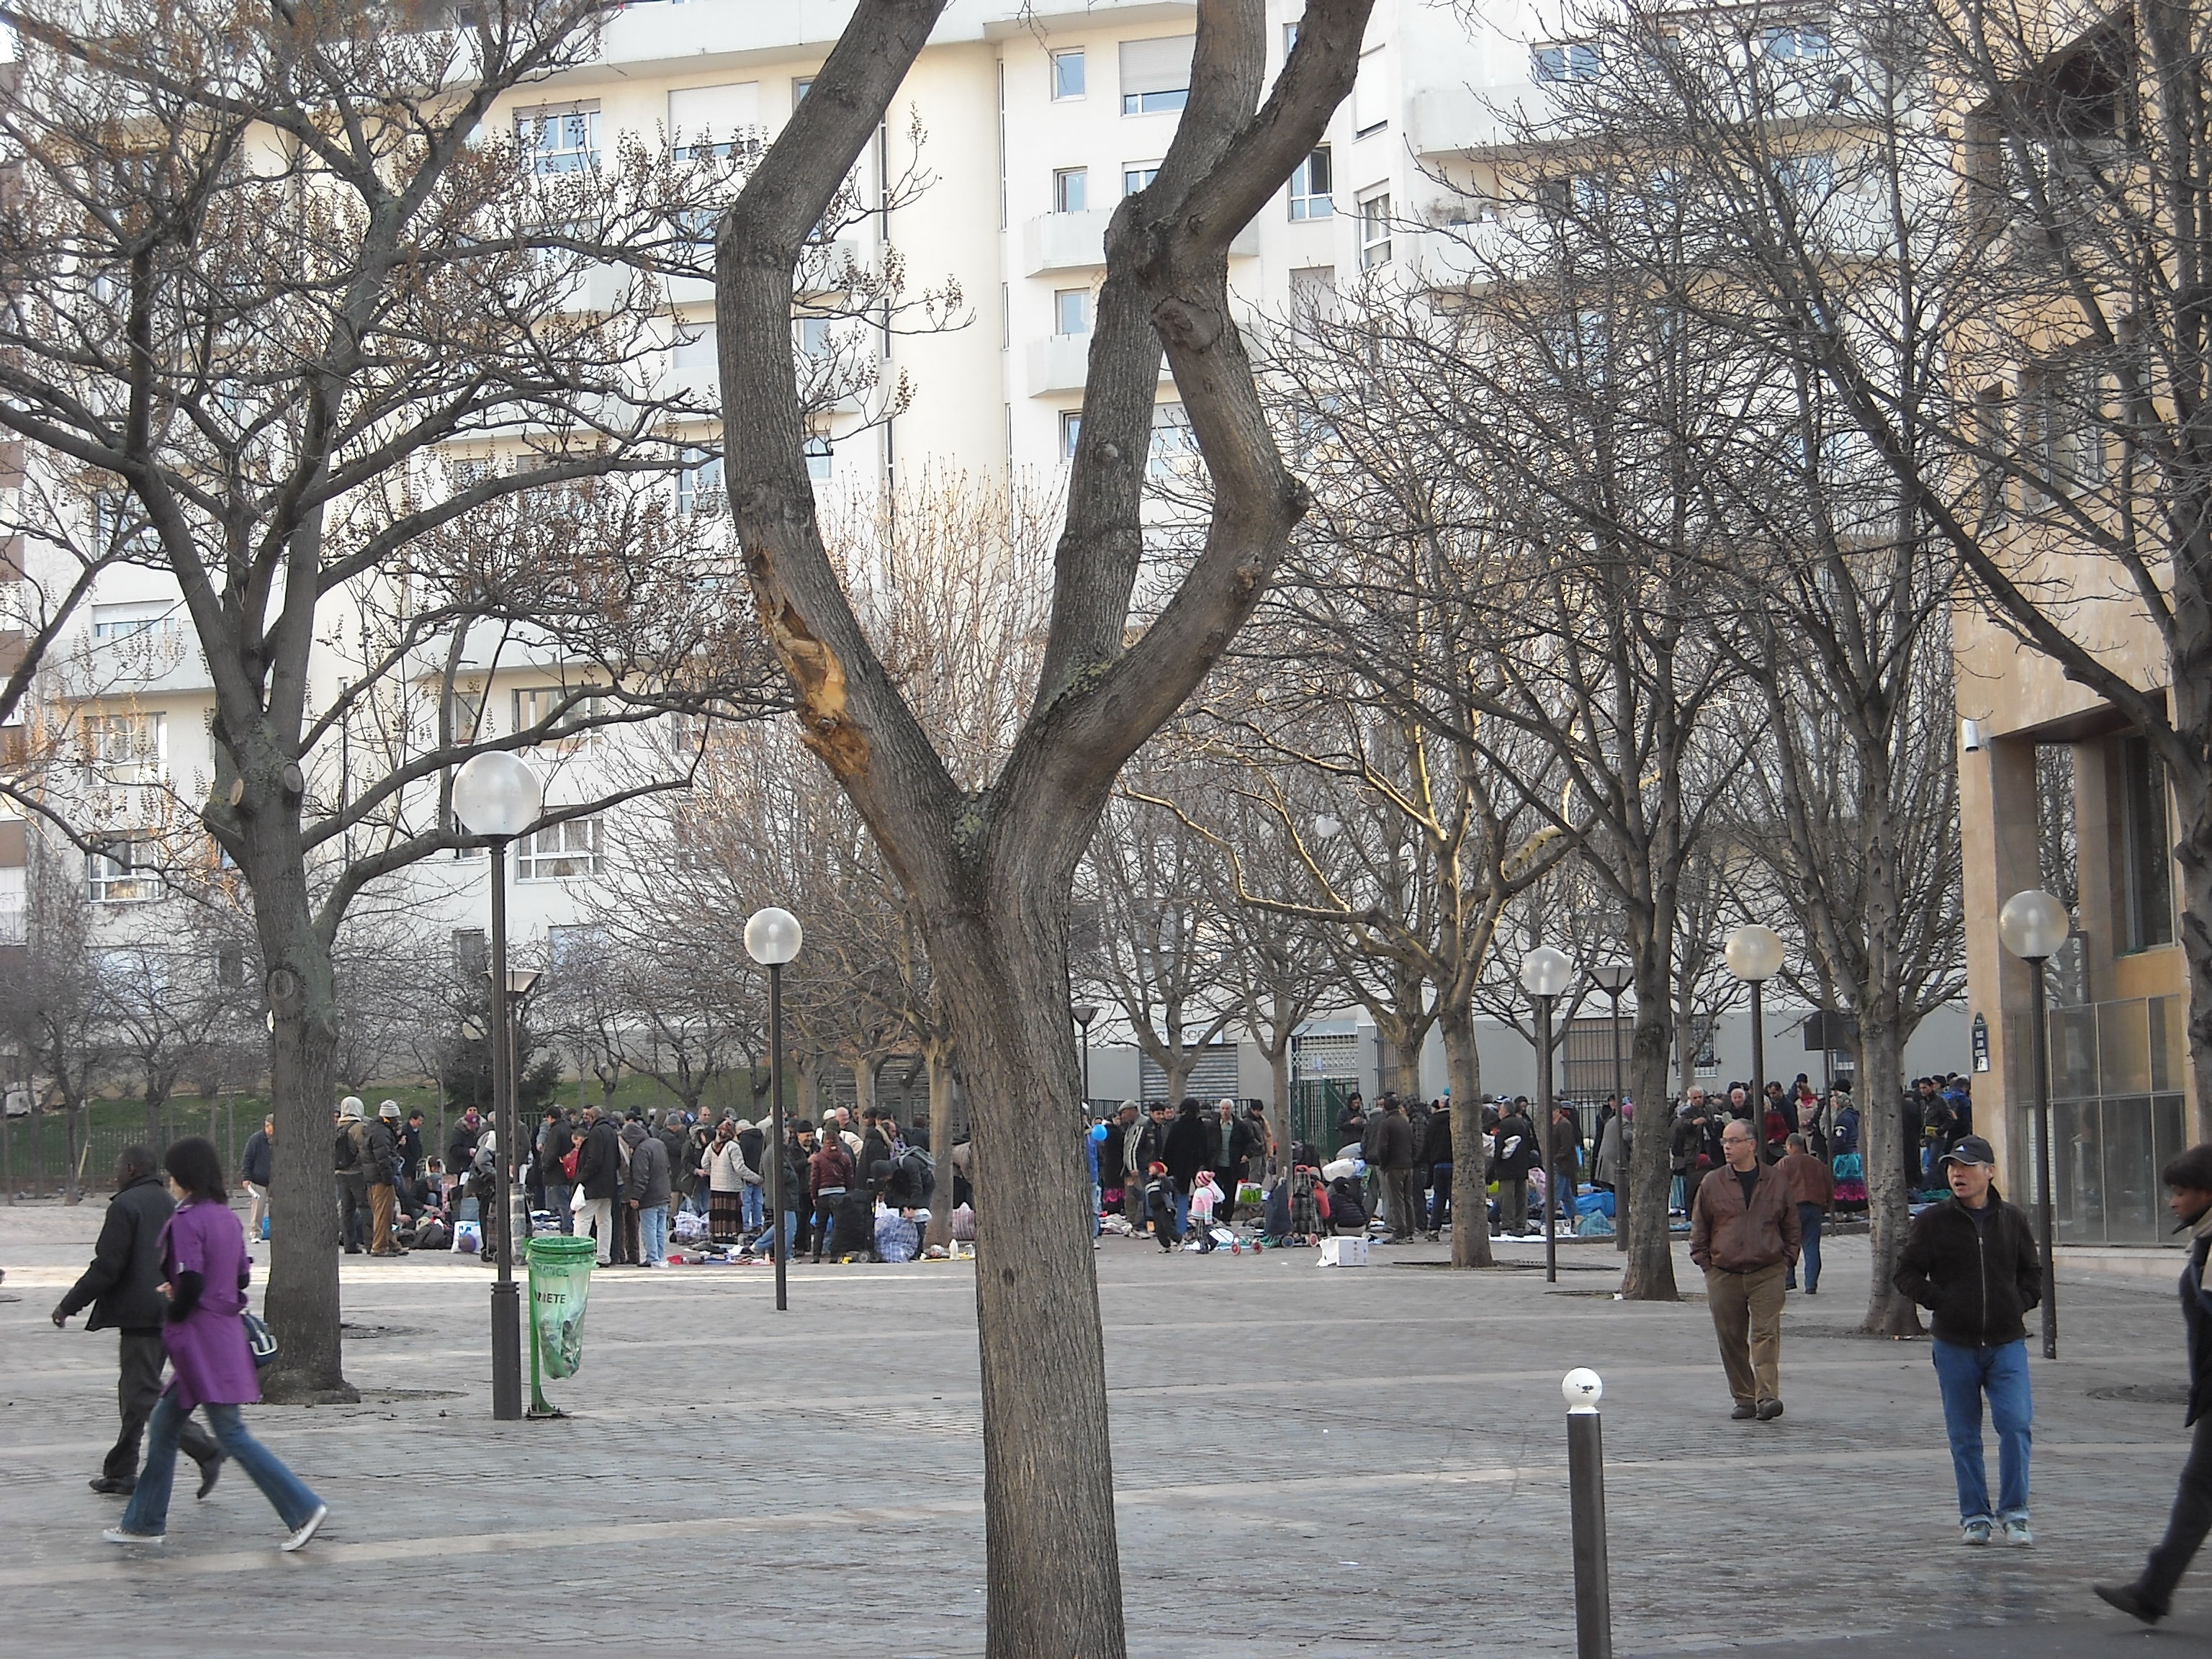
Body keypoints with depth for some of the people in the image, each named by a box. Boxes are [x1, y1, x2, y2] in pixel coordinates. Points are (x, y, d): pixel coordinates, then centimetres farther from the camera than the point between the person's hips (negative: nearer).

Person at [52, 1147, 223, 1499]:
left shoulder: (125, 1206, -11)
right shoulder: (171, 1206, 15)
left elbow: (106, 1266, -16)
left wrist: (69, 1305, -9)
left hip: (140, 1314, -9)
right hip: (169, 1315, 9)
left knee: (143, 1395, -7)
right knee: (134, 1393, 16)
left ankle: (205, 1451, -17)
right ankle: (120, 1473, 20)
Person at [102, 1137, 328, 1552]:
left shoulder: (185, 1221, -15)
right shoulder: (227, 1218, 11)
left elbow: (190, 1283, -22)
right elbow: (242, 1278, 13)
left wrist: (171, 1316, -4)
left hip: (199, 1342, -9)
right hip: (227, 1333, 9)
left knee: (232, 1435, -7)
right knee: (164, 1424, 17)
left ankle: (304, 1507, -10)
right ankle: (145, 1522, 22)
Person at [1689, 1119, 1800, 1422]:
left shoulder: (1776, 1181, 5)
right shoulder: (1712, 1184, 5)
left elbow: (1791, 1225, 14)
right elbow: (1699, 1229, 11)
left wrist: (1787, 1259, 5)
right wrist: (1705, 1263, 3)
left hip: (1767, 1274, -1)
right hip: (1724, 1275, 2)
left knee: (1766, 1334, -12)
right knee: (1731, 1339, 4)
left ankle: (1767, 1397, -18)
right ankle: (1744, 1399, 13)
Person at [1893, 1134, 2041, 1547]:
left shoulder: (2012, 1219, 6)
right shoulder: (1933, 1221, 0)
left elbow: (2032, 1273, 16)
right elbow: (1907, 1273, 3)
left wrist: (2017, 1304, 1)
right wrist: (1942, 1302, -7)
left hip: (2007, 1343, 0)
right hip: (1954, 1346, 0)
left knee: (2016, 1425, -11)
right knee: (1964, 1435, 5)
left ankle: (2013, 1513, 0)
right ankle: (1974, 1516, 15)